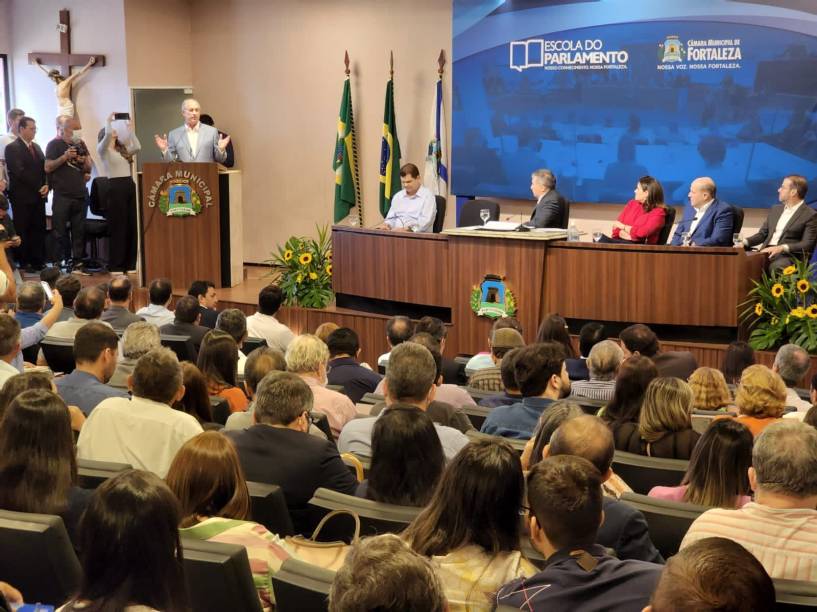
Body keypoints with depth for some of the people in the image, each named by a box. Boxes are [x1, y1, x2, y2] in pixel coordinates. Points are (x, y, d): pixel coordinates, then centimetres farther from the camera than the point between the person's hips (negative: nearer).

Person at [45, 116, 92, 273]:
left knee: (79, 230, 3)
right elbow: (47, 167, -8)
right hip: (62, 195, -4)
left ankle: (78, 262, 5)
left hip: (80, 194, 4)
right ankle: (66, 260, 8)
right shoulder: (55, 145, 0)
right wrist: (65, 157, -16)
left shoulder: (81, 144, 14)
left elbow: (88, 169, 19)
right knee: (61, 230, -1)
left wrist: (85, 161, -3)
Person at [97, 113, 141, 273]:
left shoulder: (123, 149, 19)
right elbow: (107, 135, -16)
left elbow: (138, 147, 5)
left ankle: (130, 264, 12)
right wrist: (108, 121, -1)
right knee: (118, 226, -4)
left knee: (132, 225, 6)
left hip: (130, 186, 6)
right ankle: (116, 265, 2)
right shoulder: (103, 149, 1)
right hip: (115, 187, -6)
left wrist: (131, 129, 11)